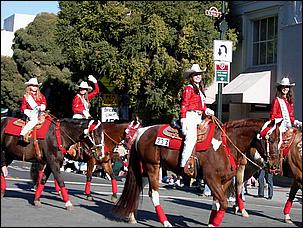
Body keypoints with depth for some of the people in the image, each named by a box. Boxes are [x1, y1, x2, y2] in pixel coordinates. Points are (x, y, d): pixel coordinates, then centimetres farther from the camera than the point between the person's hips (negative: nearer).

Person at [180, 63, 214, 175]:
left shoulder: (200, 90, 24)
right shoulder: (189, 89, -2)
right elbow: (184, 105, -9)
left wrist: (207, 110, 10)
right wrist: (183, 120, -17)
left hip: (198, 118, 9)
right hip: (190, 116, -9)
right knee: (191, 138, -24)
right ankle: (183, 165, -28)